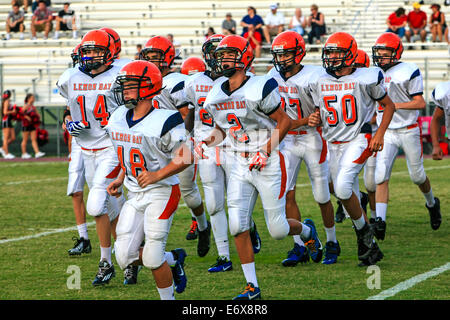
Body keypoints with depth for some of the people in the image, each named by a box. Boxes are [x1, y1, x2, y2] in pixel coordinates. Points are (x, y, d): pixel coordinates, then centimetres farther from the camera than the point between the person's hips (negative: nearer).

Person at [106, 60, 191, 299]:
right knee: (125, 257, 0)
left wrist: (157, 175, -23)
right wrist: (120, 180, 10)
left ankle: (168, 299, 11)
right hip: (135, 195, 7)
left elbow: (186, 157, -15)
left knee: (152, 259, -10)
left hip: (162, 192, -7)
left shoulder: (163, 122, -17)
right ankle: (173, 259, 24)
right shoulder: (119, 119, 5)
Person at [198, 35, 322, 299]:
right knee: (238, 226, -5)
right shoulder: (215, 96, 4)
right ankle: (252, 287, 2)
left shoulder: (260, 88, -16)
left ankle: (307, 230, 37)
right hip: (240, 165, 6)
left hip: (269, 163, -5)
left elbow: (284, 121, -10)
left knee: (277, 229, 1)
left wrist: (266, 151, -17)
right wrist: (207, 142, -3)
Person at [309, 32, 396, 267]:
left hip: (358, 141, -6)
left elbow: (388, 105, 3)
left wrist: (380, 134, -8)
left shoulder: (366, 79, -8)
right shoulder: (320, 82, 6)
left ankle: (364, 230, -3)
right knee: (350, 199, 8)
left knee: (342, 187, -25)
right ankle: (370, 248, 20)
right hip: (334, 144, 6)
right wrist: (315, 120, -7)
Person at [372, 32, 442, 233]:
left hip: (409, 131, -4)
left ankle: (432, 204, 40)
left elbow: (420, 103, -15)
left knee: (417, 175, 10)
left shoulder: (408, 72, -11)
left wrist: (396, 105, -24)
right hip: (387, 132, 4)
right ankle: (380, 221, -16)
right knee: (381, 176, -12)